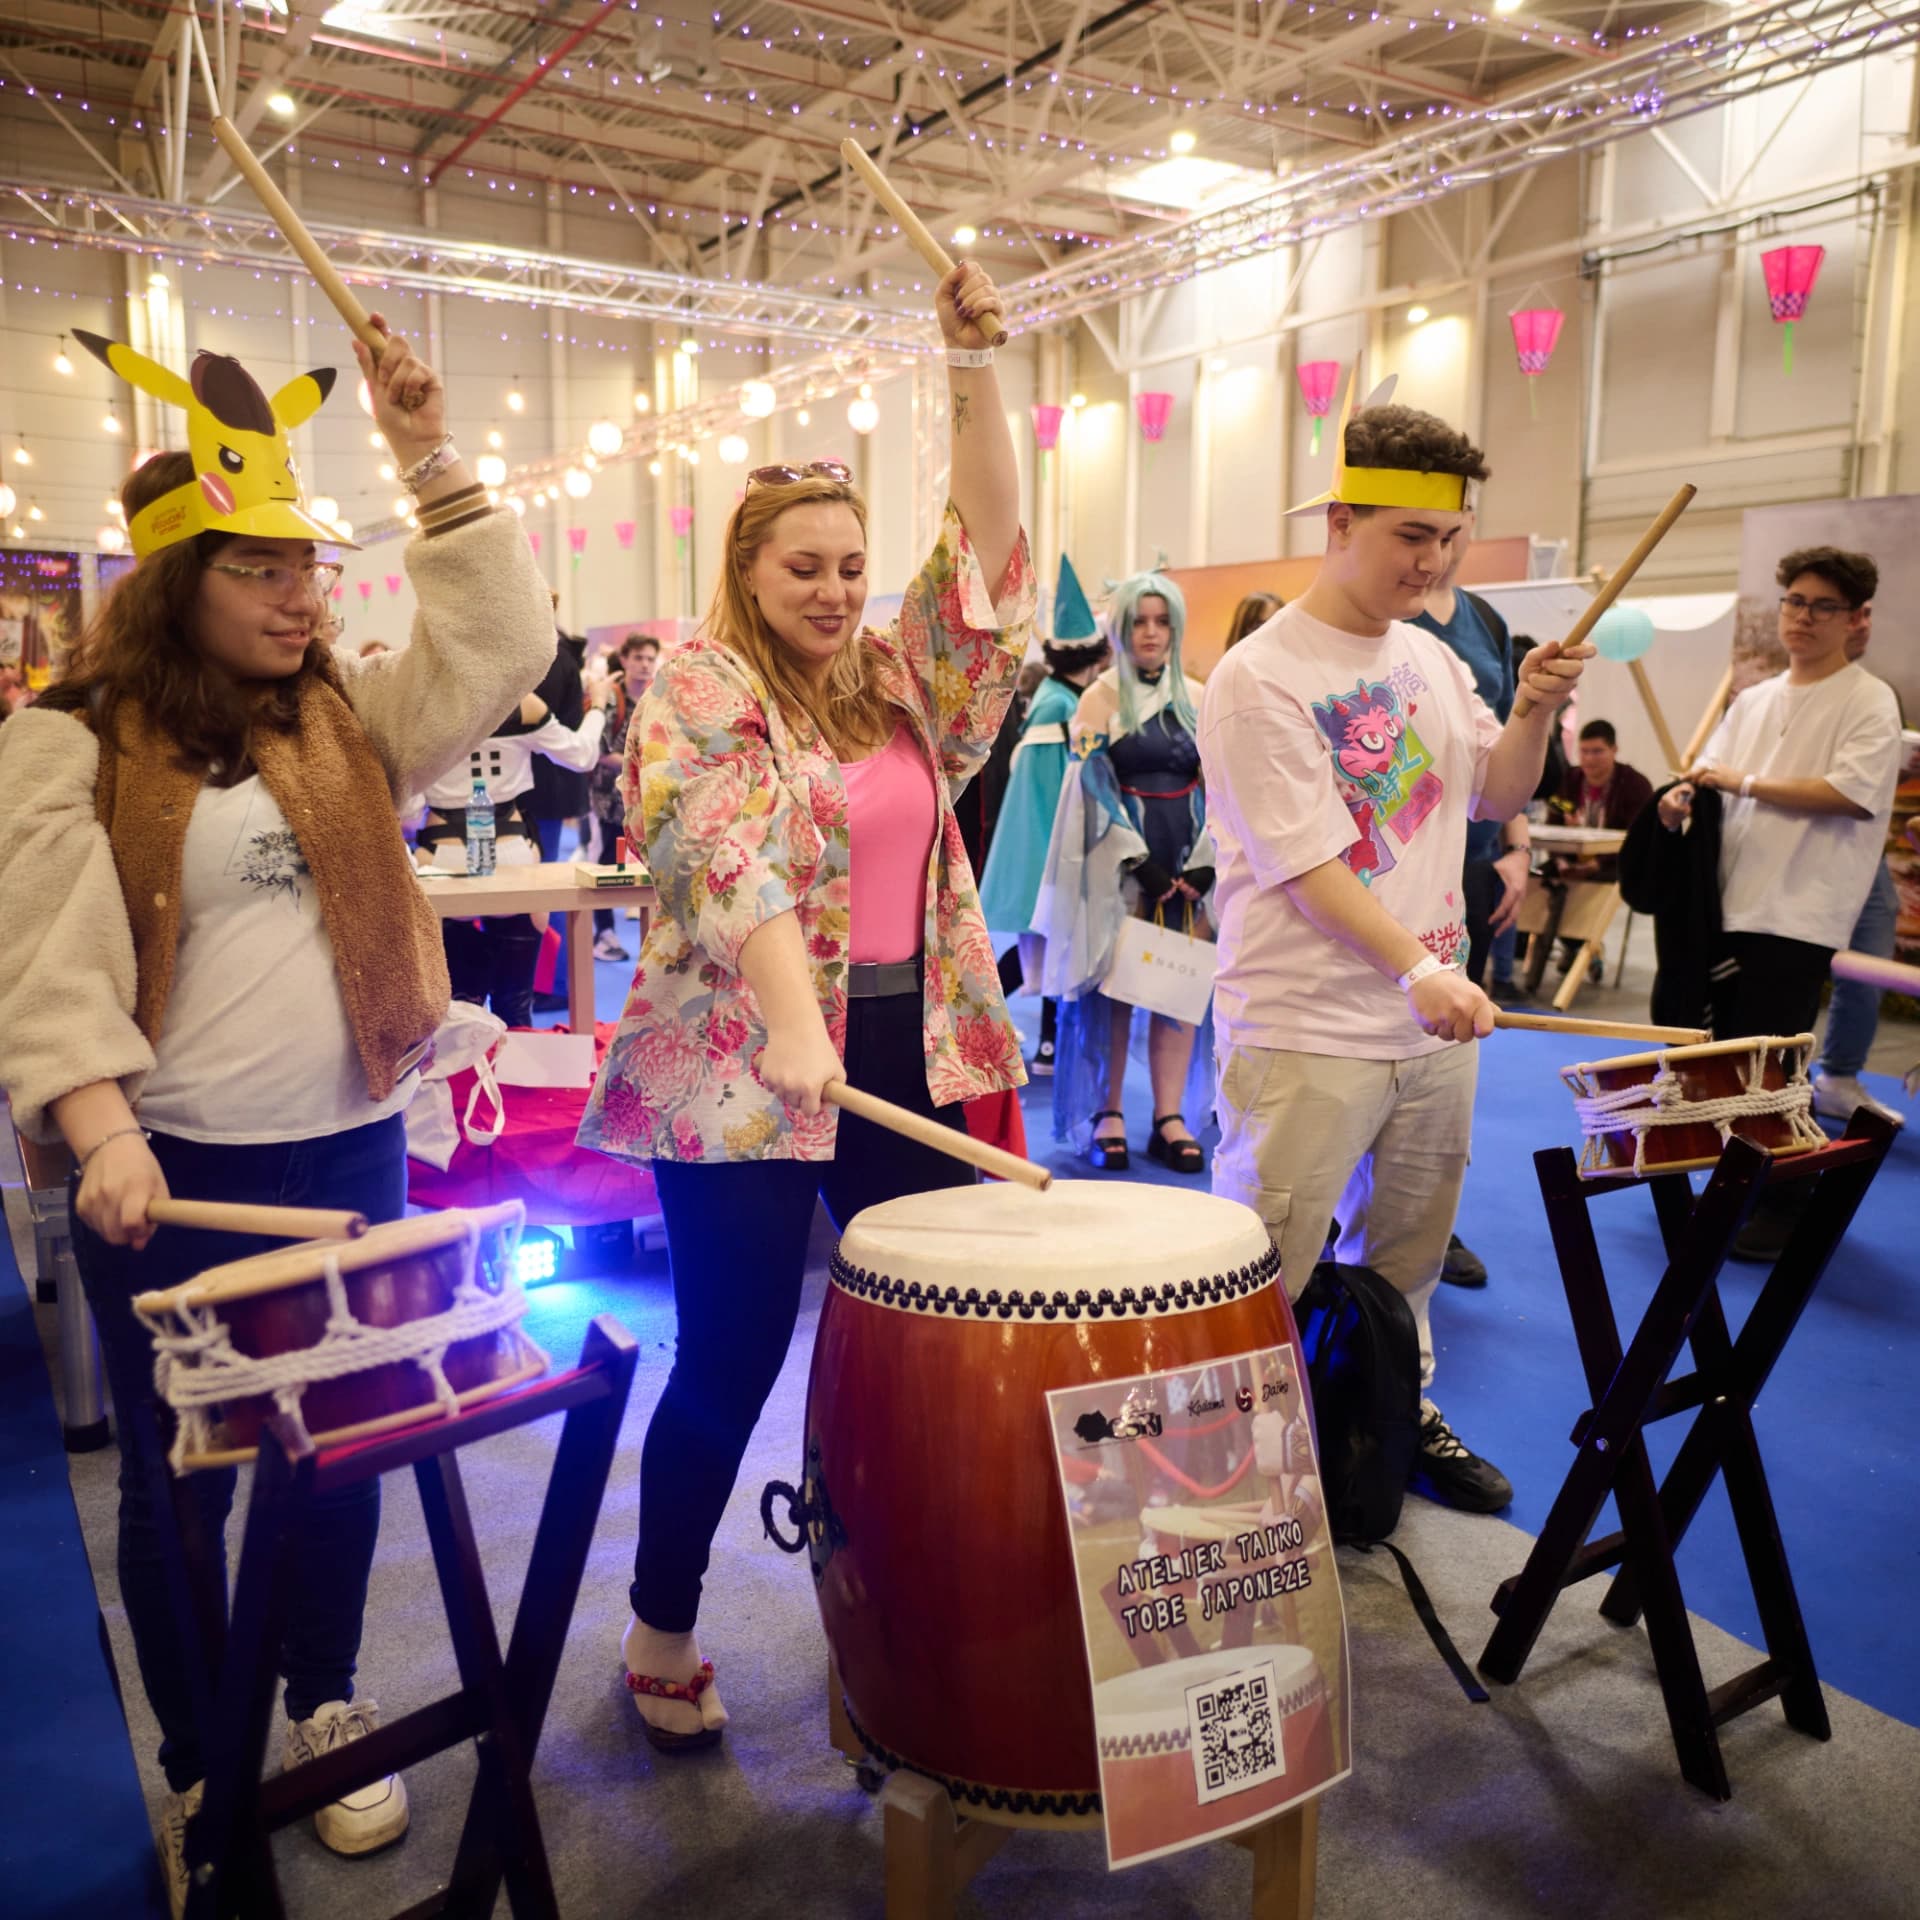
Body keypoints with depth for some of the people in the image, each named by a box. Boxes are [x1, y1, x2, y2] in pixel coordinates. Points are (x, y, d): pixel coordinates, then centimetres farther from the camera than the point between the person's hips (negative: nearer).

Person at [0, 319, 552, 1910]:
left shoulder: (345, 716, 7)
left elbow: (499, 648, -2)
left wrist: (433, 460, -7)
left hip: (350, 1152, 4)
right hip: (174, 1175, -3)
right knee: (179, 1479, 11)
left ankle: (328, 1715, 38)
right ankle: (197, 1773, 33)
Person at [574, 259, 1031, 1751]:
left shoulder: (900, 678, 13)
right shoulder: (699, 690, -4)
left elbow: (990, 548, 5)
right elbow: (729, 857, -20)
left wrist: (975, 369, -4)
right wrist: (795, 1023, -33)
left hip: (910, 1051, 6)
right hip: (743, 1074, -5)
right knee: (734, 1357, 3)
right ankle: (662, 1635, 25)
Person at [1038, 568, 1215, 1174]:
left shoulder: (1197, 698, 11)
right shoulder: (1100, 699, 1)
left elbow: (1217, 787, 9)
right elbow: (1093, 792, -6)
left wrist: (1206, 862, -4)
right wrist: (1140, 863, -13)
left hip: (1188, 863, 4)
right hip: (1120, 865, -3)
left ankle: (1170, 1117, 7)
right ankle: (1107, 1115, 7)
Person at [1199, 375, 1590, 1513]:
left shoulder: (1431, 659, 9)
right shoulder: (1259, 679, -14)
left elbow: (1498, 796, 15)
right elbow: (1309, 863, -20)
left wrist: (1536, 714, -3)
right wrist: (1421, 969, -30)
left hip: (1435, 1025, 7)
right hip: (1306, 1035, -7)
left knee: (1410, 1250, 21)